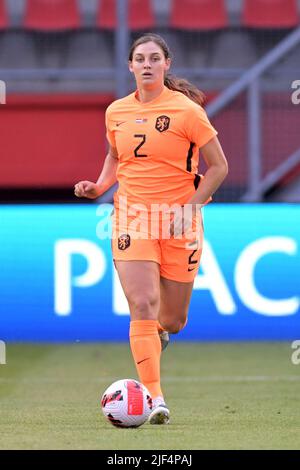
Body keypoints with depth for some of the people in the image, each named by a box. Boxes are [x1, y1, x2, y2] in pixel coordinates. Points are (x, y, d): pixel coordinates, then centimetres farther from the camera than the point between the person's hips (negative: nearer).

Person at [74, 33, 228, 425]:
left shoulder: (186, 110, -7)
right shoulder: (116, 112, 5)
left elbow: (218, 166, -3)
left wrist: (189, 208, -12)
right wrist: (100, 186, 3)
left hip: (178, 223, -1)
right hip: (131, 217, 1)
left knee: (173, 319, 7)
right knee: (143, 306, -16)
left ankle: (157, 335, 46)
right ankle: (156, 400, -16)